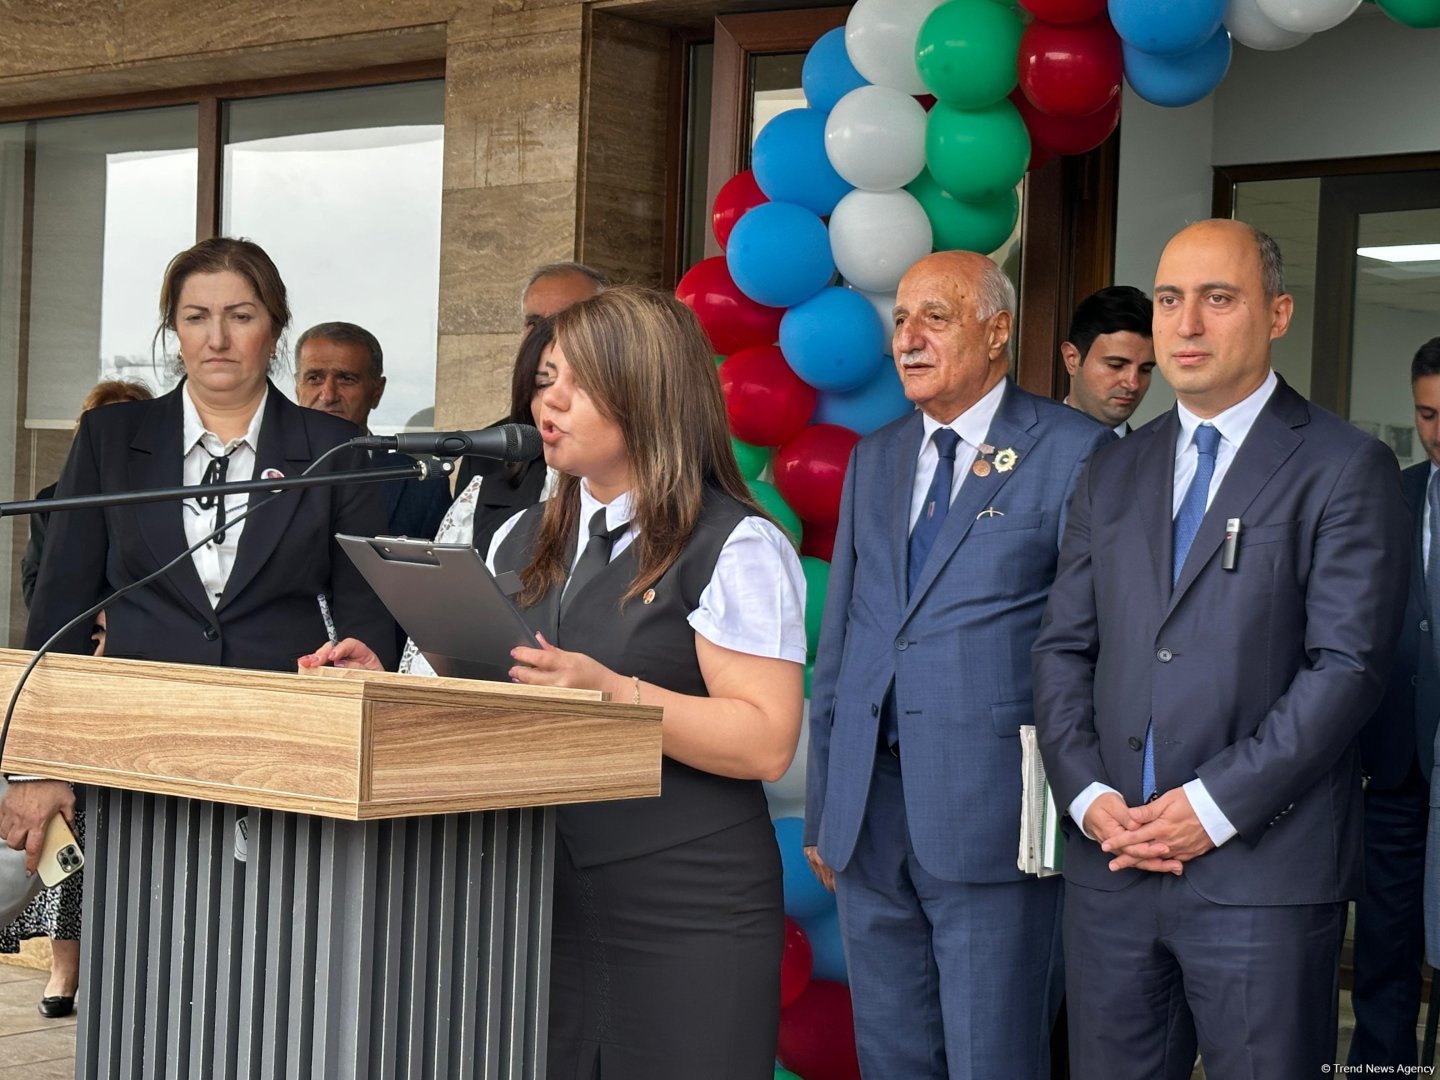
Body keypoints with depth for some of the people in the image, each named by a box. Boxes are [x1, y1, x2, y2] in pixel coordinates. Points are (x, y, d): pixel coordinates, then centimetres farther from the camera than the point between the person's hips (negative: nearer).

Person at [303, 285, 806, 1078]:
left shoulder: (735, 549, -6)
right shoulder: (522, 544, 15)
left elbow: (765, 743, -14)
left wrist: (612, 692, -22)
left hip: (685, 924, -6)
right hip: (542, 913, 6)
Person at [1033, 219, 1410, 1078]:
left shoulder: (1346, 469, -2)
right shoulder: (1114, 473, 15)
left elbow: (1348, 664, -10)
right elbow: (1065, 647, 13)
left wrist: (1217, 804, -15)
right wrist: (1087, 794, -3)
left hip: (1264, 869, -5)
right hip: (1111, 859, 5)